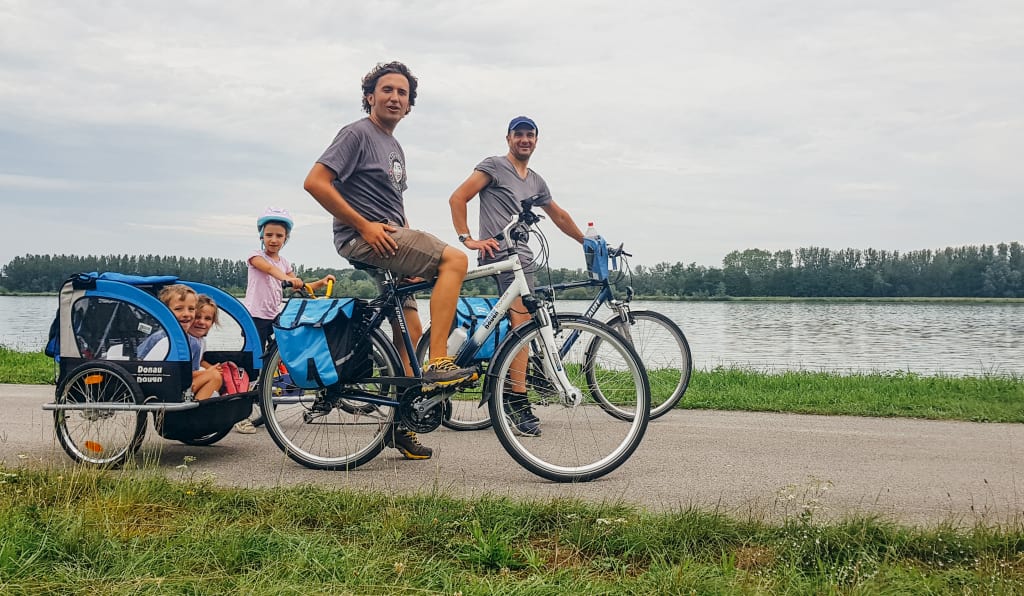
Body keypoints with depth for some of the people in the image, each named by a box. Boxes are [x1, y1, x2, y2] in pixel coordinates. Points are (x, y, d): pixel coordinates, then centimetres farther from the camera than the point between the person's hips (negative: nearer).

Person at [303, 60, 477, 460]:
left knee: (410, 332, 8)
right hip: (362, 241, -9)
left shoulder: (395, 147, 23)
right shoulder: (358, 133, -6)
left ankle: (399, 425, 16)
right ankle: (438, 364, -25)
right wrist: (364, 226, -19)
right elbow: (315, 182, -16)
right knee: (455, 260, -23)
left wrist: (417, 252, 15)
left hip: (388, 243, 9)